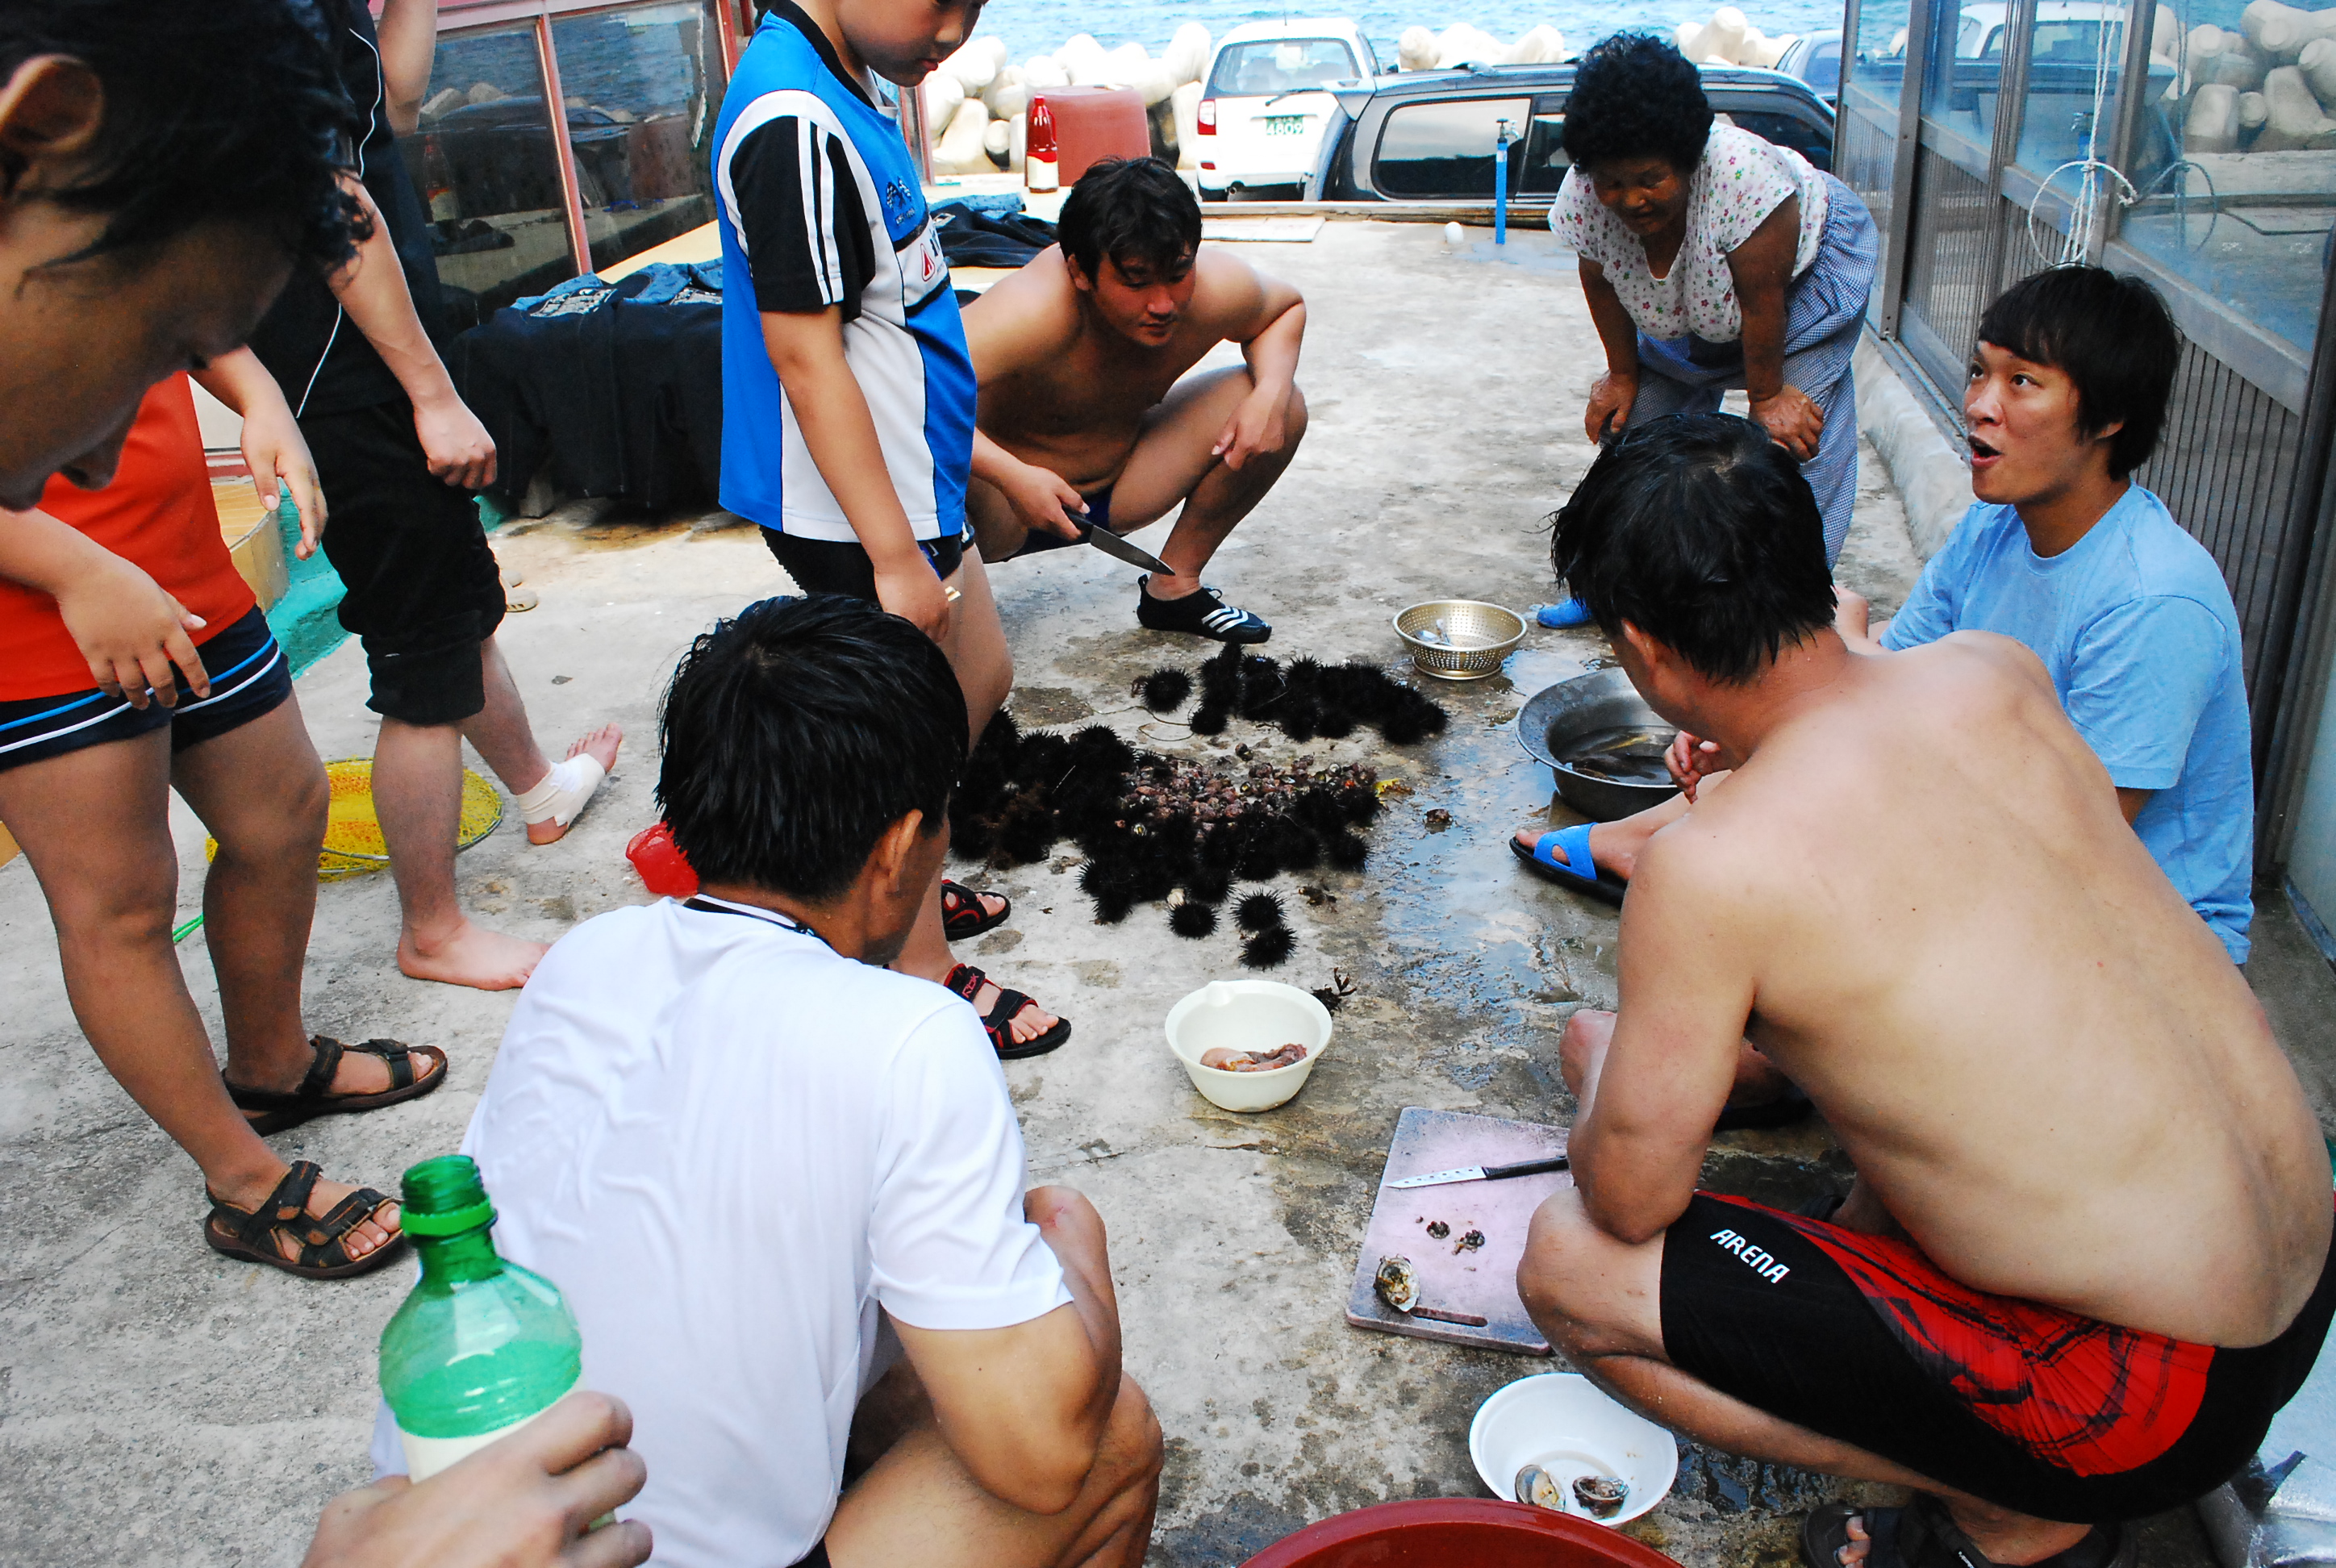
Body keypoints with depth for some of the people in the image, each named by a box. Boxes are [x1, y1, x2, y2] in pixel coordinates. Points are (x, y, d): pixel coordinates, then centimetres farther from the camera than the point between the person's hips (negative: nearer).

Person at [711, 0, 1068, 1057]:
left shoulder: (842, 94, 8)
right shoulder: (792, 122, -24)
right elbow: (803, 356, -25)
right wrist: (894, 557, -23)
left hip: (909, 483, 10)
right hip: (856, 511, -10)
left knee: (980, 678, 22)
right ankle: (926, 974, 20)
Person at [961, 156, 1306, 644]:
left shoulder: (1218, 289, -19)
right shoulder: (1034, 312, -36)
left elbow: (1286, 306, 4)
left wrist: (1271, 392, -16)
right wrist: (1012, 476, -53)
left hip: (1116, 486, 6)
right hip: (1006, 500, -5)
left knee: (1281, 409, -6)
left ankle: (1175, 585, 9)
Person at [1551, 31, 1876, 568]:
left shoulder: (1745, 175, -43)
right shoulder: (1582, 195, -28)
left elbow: (1761, 299, -31)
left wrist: (1767, 397, -19)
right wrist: (1621, 376, 0)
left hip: (1809, 269, -5)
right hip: (1684, 310, 5)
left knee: (1797, 435, -17)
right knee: (1629, 418, 0)